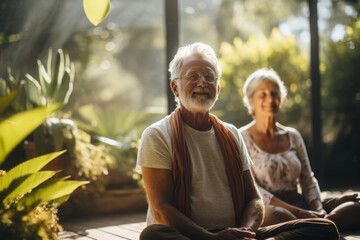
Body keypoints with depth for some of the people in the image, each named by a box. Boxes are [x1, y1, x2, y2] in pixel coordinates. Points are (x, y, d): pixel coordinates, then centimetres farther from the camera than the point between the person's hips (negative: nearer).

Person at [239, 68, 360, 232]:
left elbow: (308, 181, 15)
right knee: (276, 215, -42)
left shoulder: (293, 136, 17)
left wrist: (318, 209, -8)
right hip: (265, 209, -5)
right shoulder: (242, 138, 1)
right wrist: (297, 212, -17)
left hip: (301, 205, 6)